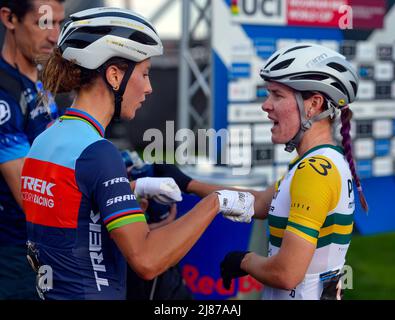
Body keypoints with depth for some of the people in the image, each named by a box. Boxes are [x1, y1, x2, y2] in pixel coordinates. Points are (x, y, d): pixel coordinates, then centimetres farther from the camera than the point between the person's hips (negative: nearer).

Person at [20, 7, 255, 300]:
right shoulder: (97, 152, -21)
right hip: (91, 293, -9)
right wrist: (216, 202, -19)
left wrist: (137, 188, 17)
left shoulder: (45, 140, 4)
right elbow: (146, 260, -27)